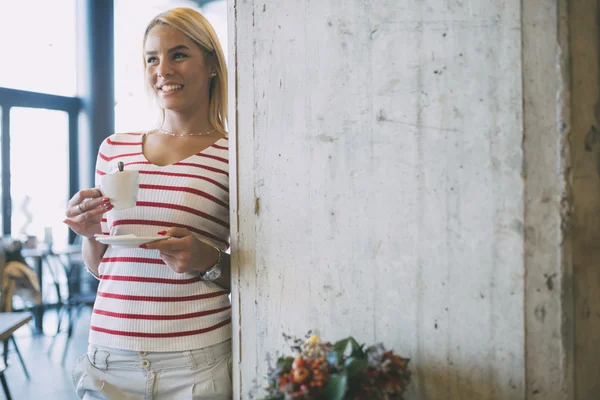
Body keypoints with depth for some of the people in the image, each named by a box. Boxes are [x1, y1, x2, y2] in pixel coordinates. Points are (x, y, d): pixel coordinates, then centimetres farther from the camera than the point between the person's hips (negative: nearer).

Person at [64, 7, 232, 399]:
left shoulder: (235, 156, -5)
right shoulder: (115, 149, 8)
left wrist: (209, 261, -17)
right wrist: (91, 234, -4)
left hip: (195, 363, -3)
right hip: (109, 353, 4)